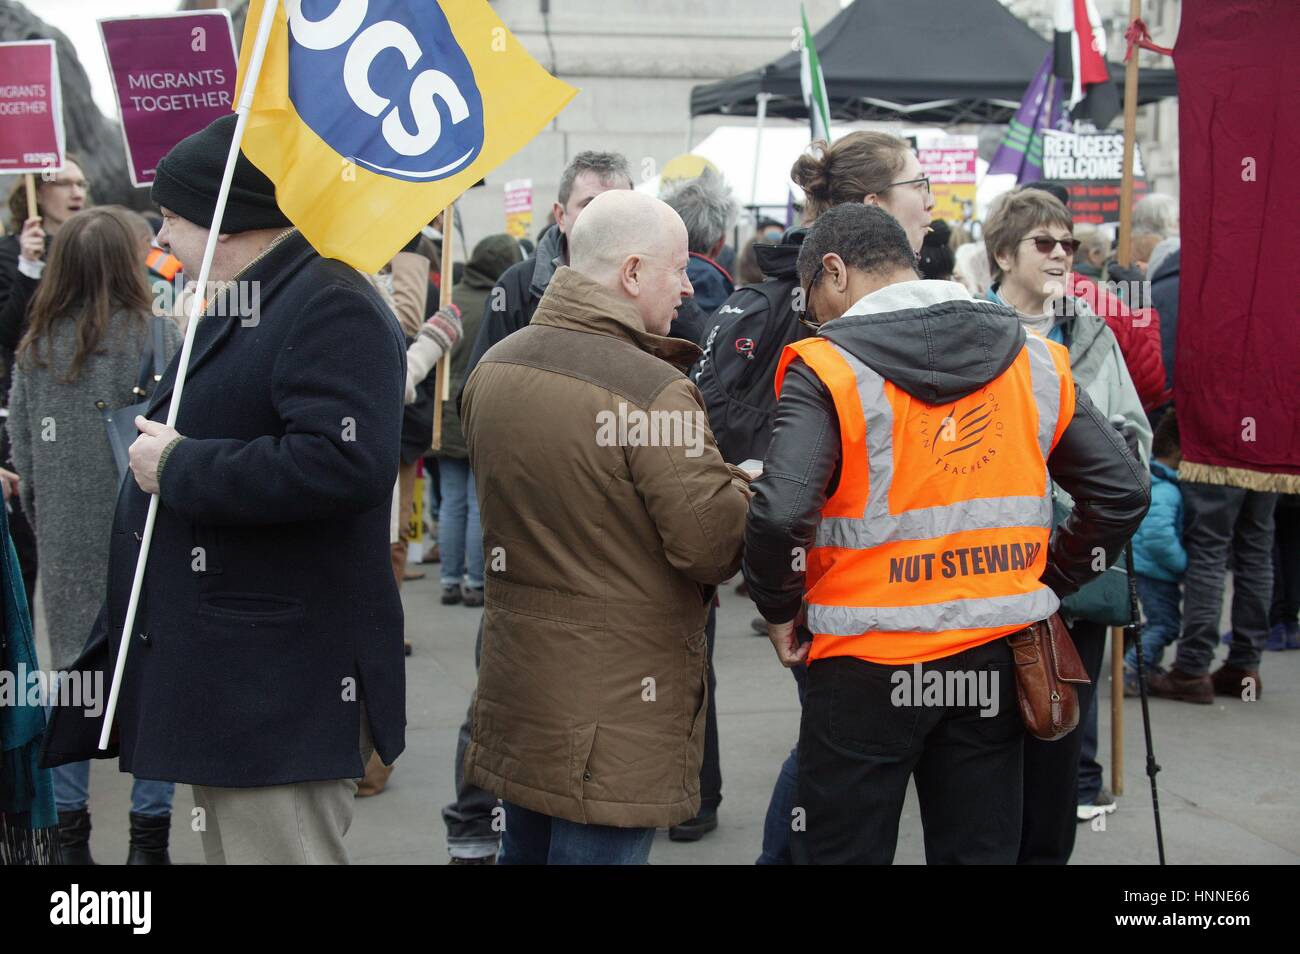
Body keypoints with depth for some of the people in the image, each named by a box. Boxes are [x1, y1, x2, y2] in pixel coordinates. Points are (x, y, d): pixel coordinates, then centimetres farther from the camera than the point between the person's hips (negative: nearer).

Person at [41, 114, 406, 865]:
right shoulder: (237, 310, 18)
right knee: (229, 846, 19)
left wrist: (178, 466, -21)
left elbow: (346, 462, -31)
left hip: (282, 689, -11)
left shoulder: (329, 305, -16)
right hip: (222, 674, 11)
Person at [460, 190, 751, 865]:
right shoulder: (654, 392, -21)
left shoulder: (492, 369, 5)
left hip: (513, 680, 8)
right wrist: (746, 485, -3)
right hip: (615, 706, -8)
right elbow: (714, 544, -21)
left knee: (526, 844, 22)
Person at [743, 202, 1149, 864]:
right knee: (983, 851, 17)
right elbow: (1122, 492, 3)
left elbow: (780, 514, -24)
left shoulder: (826, 368, -12)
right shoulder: (1036, 361, 4)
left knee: (843, 852, 10)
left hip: (866, 666, -4)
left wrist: (779, 610, -7)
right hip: (996, 661, 5)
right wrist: (1047, 583, 12)